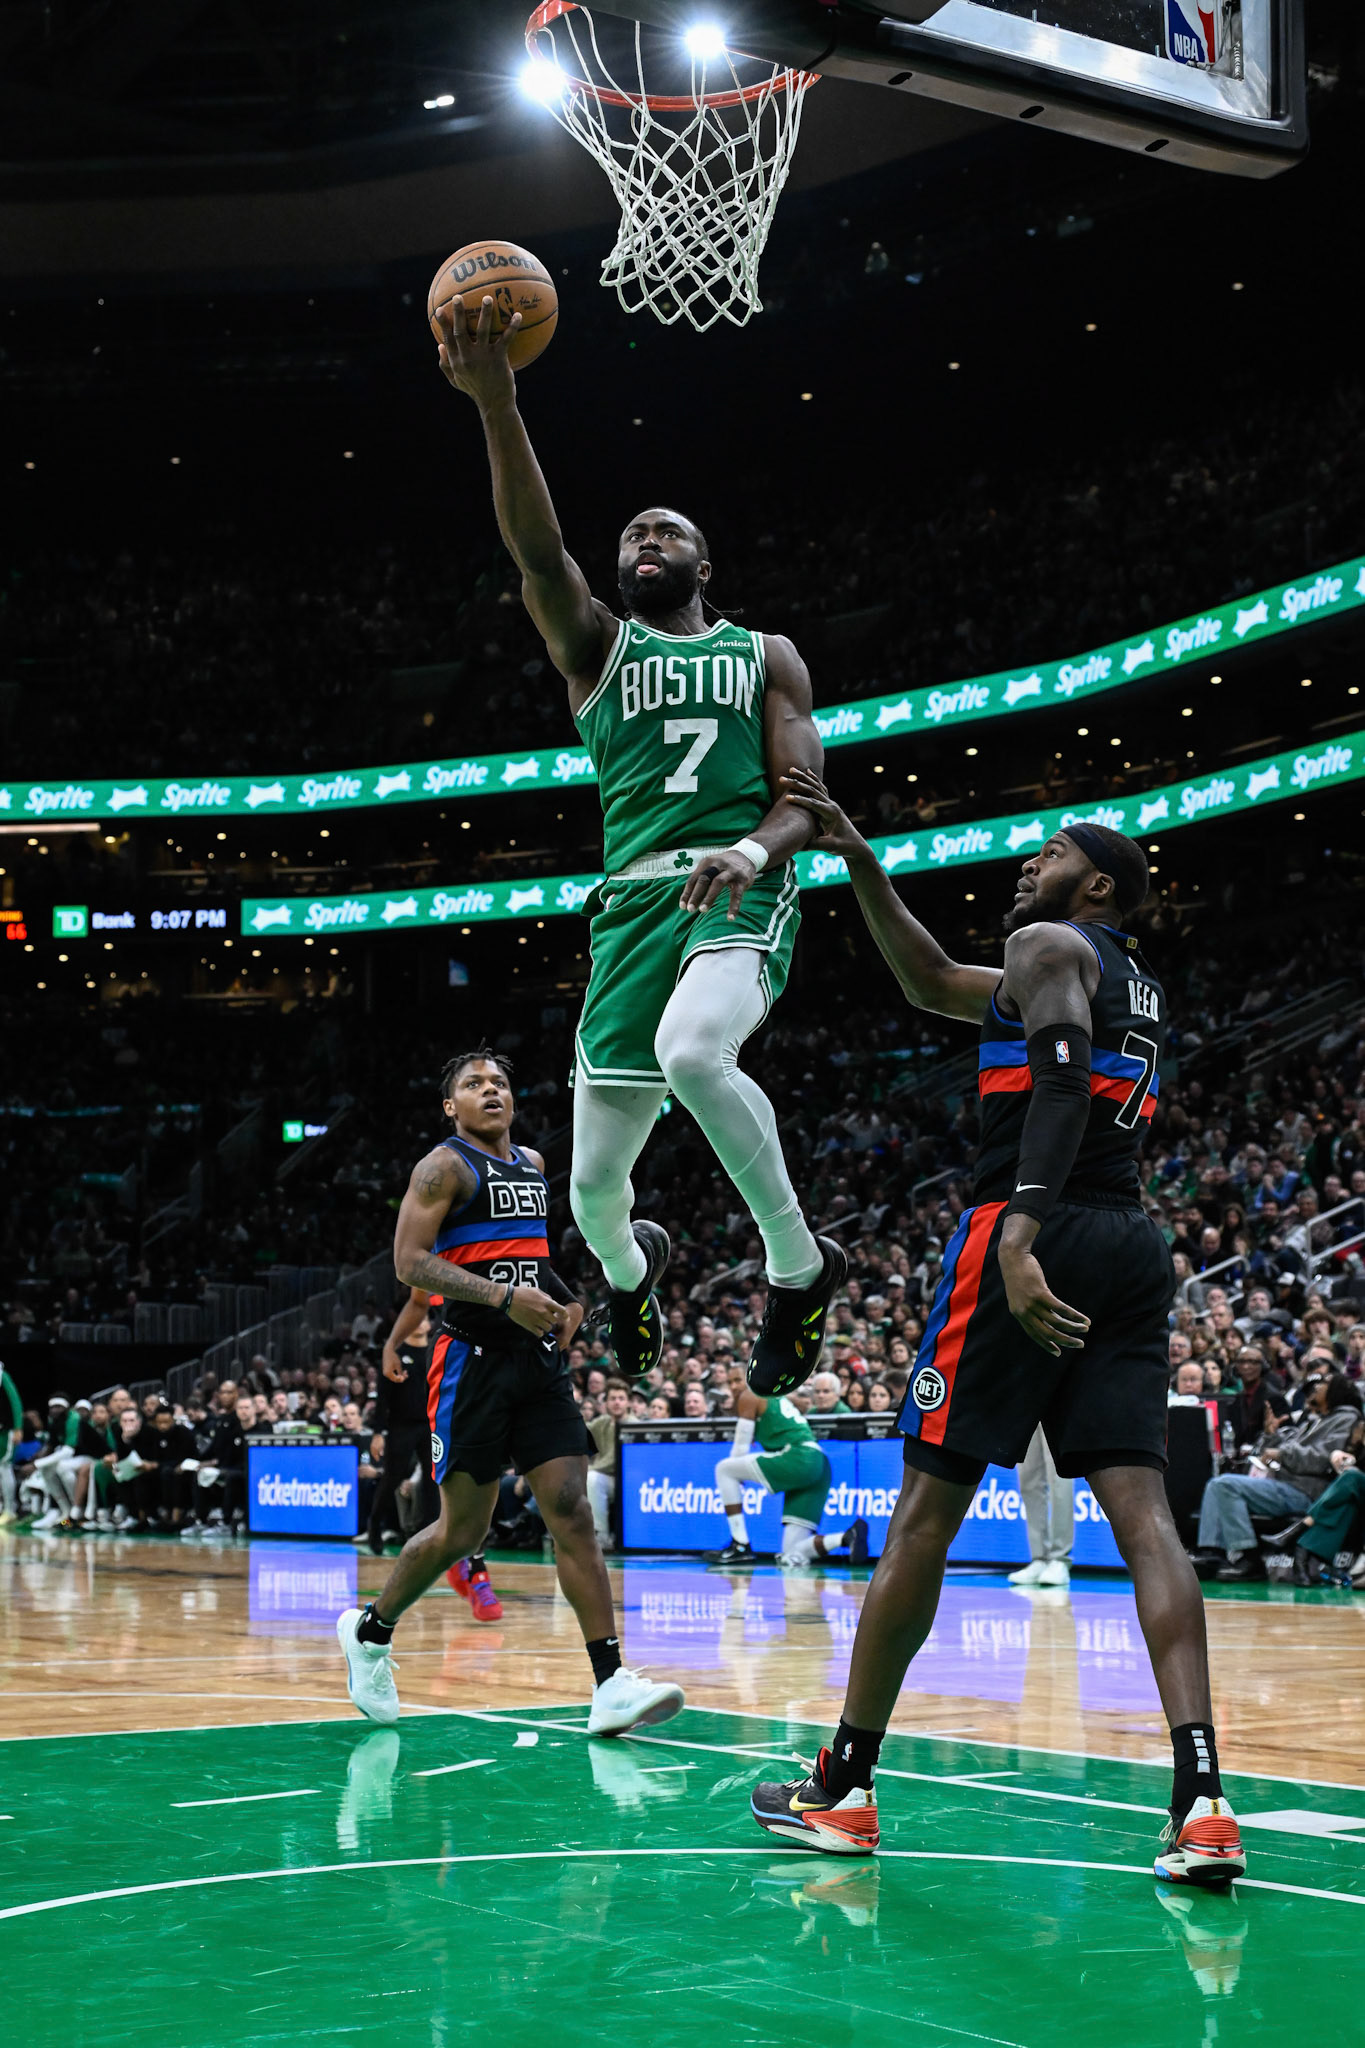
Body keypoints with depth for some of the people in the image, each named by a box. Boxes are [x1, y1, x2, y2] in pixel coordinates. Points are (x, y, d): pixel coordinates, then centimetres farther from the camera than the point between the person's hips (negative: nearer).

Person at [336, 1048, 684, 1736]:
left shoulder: (534, 1165, 18)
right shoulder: (444, 1166, -4)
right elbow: (409, 1261, -14)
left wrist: (570, 1298, 11)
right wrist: (504, 1297, -23)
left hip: (539, 1359, 6)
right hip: (473, 1360, -6)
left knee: (572, 1513, -6)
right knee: (463, 1529, 1)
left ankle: (611, 1685, -11)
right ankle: (370, 1629, 26)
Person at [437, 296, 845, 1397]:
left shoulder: (765, 656, 16)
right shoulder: (596, 645, 16)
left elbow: (805, 799, 6)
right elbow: (537, 548, -4)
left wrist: (754, 848, -19)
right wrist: (494, 397, -19)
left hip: (742, 890, -2)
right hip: (634, 900, 3)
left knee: (692, 1052, -37)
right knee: (592, 1187, 1)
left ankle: (801, 1263, -16)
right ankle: (631, 1265, 41)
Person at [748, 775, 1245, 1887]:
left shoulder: (1047, 947, 2)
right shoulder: (1141, 990, 29)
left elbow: (1061, 1079, -18)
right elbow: (935, 983, 37)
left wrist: (1021, 1232, -31)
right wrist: (858, 859, 34)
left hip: (1029, 1234, -8)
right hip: (1132, 1246, 8)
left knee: (928, 1508, 1)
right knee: (1141, 1506, -4)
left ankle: (844, 1787, 9)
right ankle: (1202, 1798, -20)